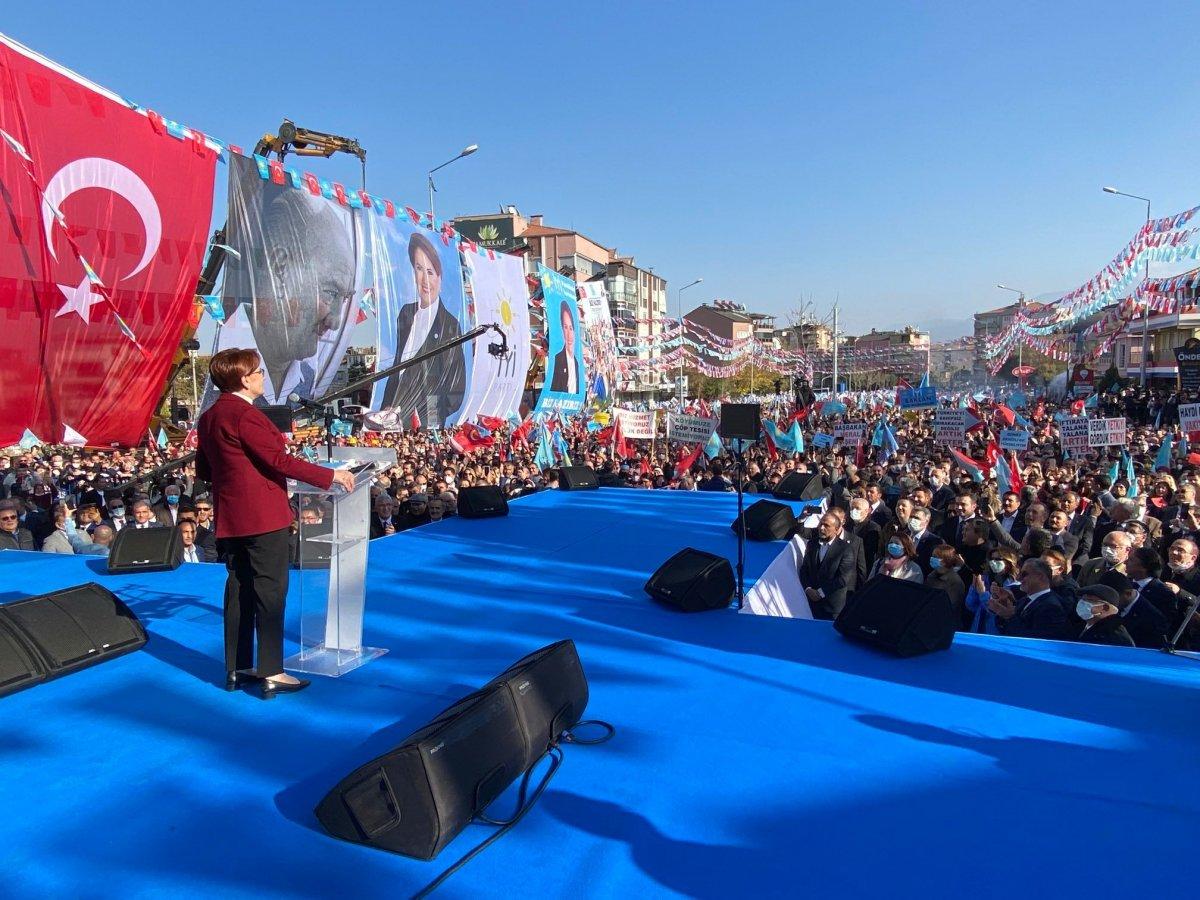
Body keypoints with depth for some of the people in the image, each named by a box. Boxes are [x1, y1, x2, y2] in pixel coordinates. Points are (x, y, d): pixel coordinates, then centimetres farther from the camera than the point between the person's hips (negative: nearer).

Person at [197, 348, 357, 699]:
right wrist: (331, 476, -14)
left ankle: (236, 668, 23)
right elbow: (279, 460, -19)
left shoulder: (208, 417, 13)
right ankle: (271, 674, 0)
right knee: (270, 590, -4)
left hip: (230, 518, 9)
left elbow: (203, 469, 20)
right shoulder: (246, 414, -16)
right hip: (263, 516, -9)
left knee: (239, 589, 14)